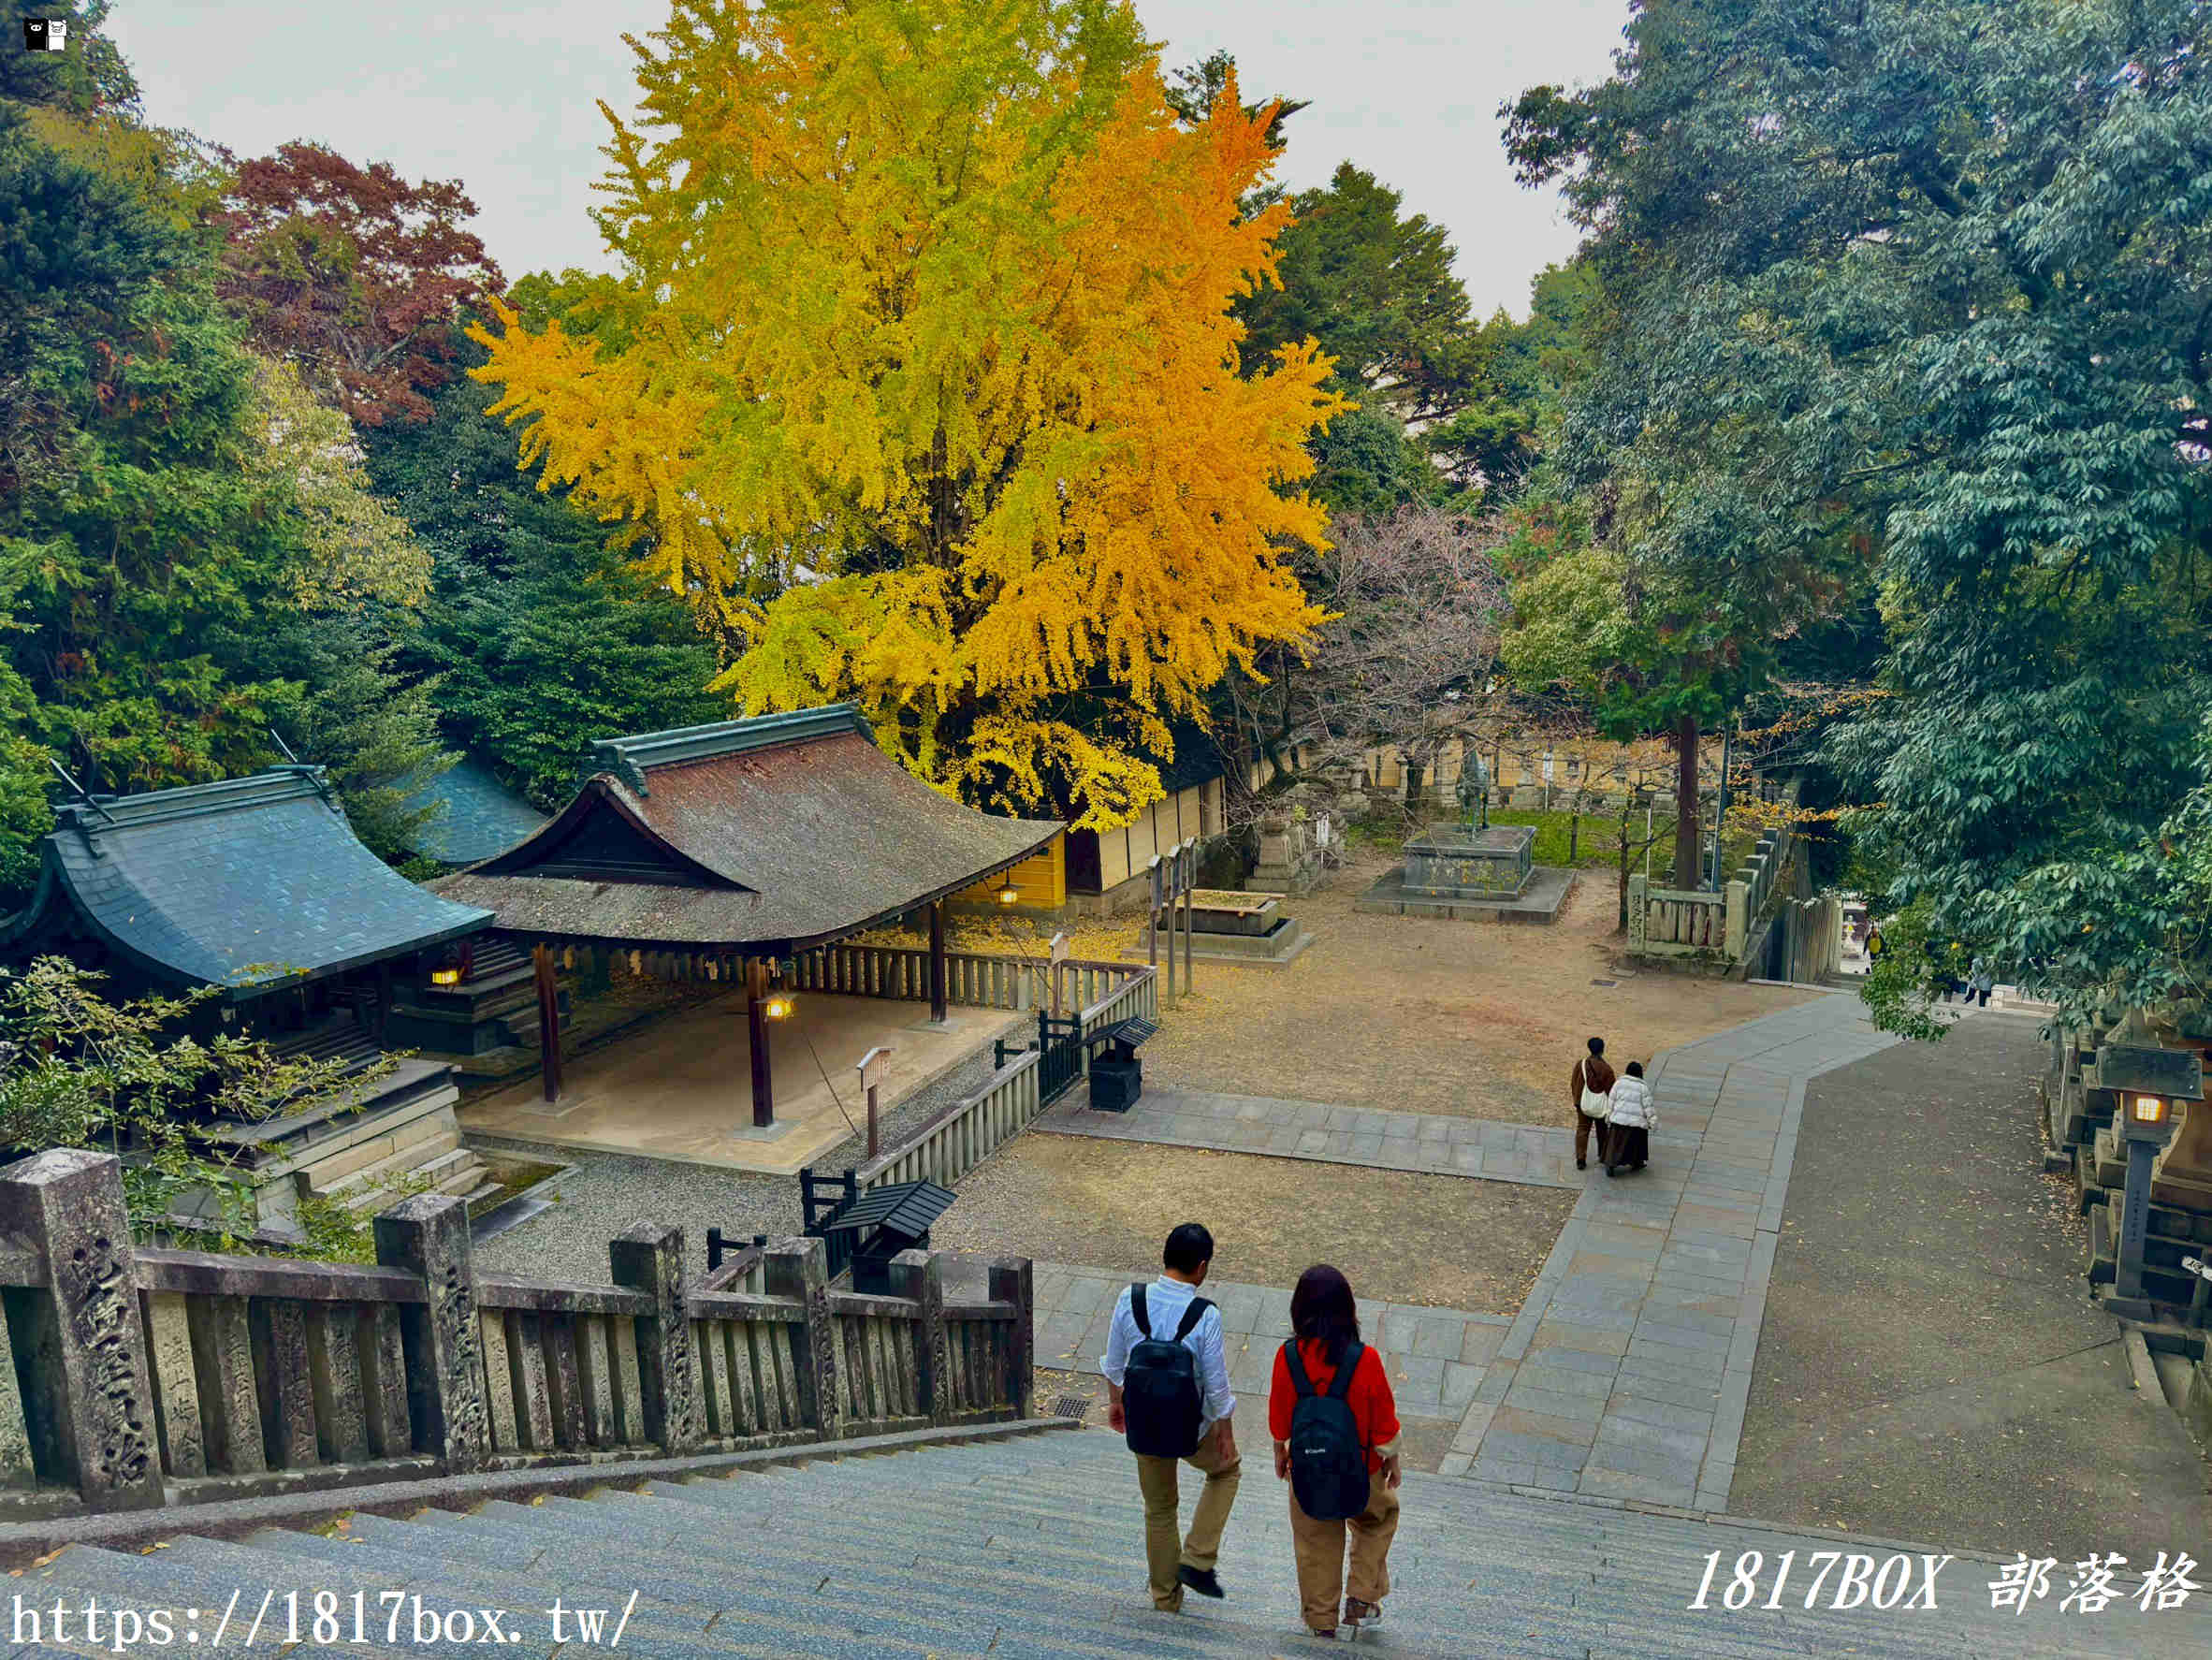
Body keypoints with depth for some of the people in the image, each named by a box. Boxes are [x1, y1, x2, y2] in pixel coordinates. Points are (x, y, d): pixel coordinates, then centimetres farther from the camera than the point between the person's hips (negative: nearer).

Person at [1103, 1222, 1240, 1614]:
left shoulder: (1130, 1299, -13)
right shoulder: (1205, 1316, -23)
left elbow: (1114, 1363, 0)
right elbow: (1216, 1384, -14)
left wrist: (1115, 1401, 18)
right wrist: (1226, 1432, 1)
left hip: (1142, 1424, 3)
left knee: (1158, 1508, 23)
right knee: (1226, 1469, 28)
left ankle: (1166, 1597, 35)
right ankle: (1197, 1560, 18)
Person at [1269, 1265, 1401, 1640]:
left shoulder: (1288, 1357, -18)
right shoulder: (1365, 1360, -24)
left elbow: (1279, 1415, -4)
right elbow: (1384, 1420, -11)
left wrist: (1280, 1454, 14)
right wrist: (1392, 1461, 6)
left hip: (1308, 1469, 1)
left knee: (1315, 1541, 20)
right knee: (1379, 1518, 27)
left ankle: (1320, 1619, 32)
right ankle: (1362, 1600, 25)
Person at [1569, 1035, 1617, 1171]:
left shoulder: (1580, 1064, -10)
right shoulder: (1607, 1069, -16)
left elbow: (1573, 1084, -1)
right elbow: (1610, 1089, -9)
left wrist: (1576, 1100, 13)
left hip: (1584, 1104, 1)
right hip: (1601, 1105, -1)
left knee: (1582, 1130, 7)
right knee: (1602, 1131, 18)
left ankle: (1580, 1159, -2)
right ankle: (1603, 1157, 32)